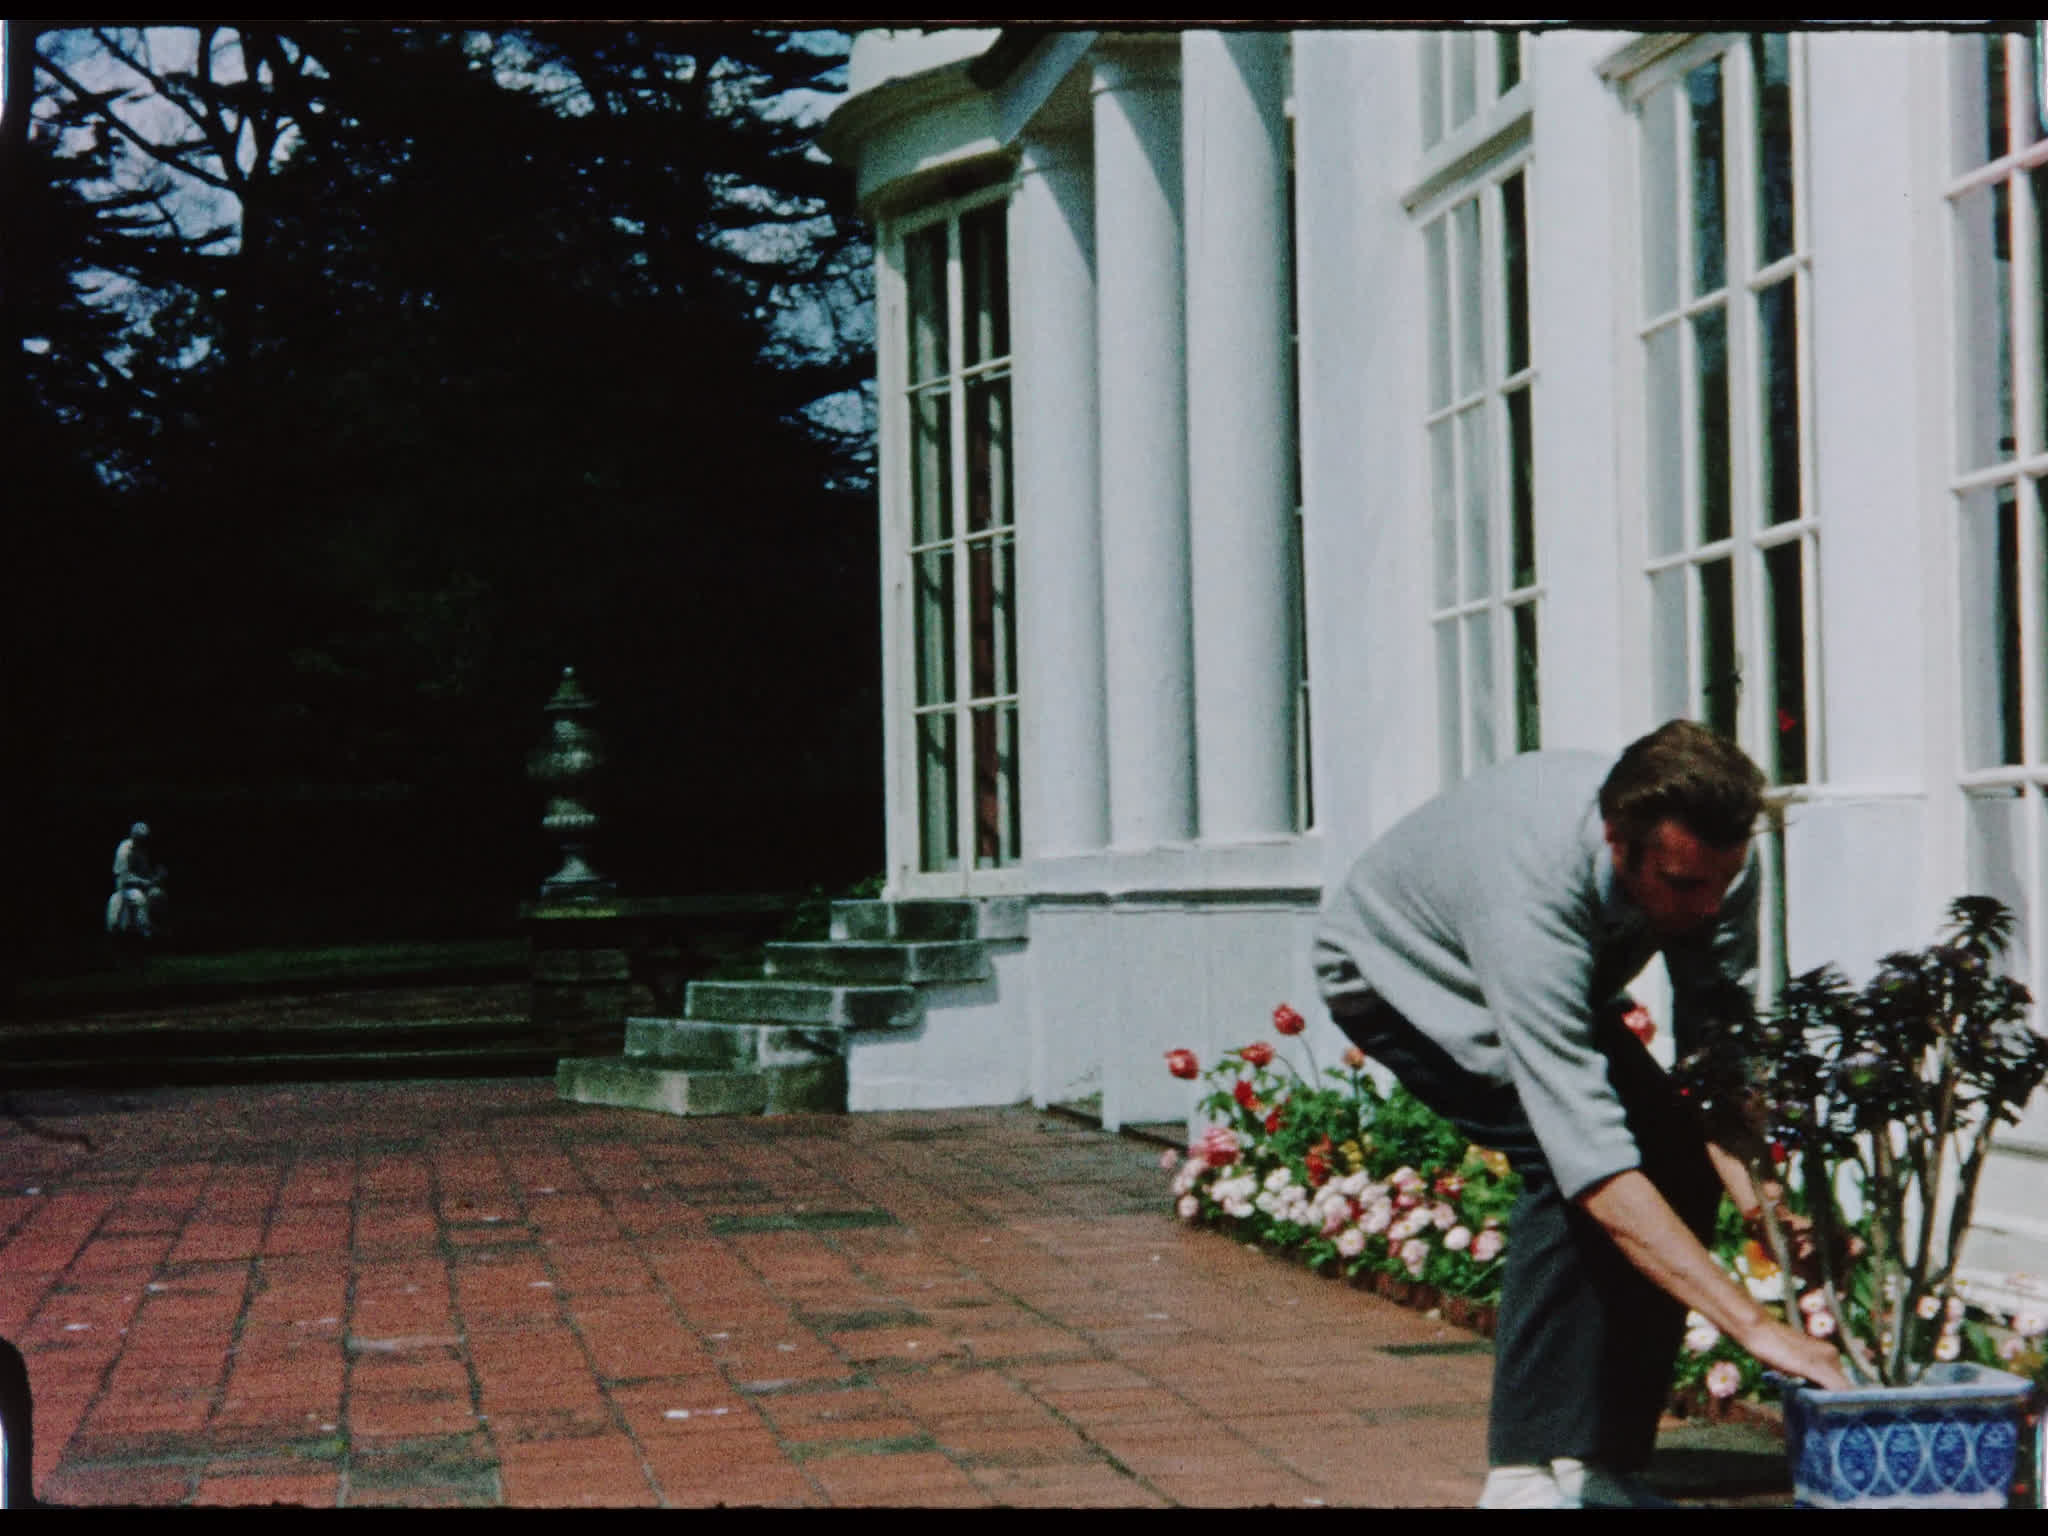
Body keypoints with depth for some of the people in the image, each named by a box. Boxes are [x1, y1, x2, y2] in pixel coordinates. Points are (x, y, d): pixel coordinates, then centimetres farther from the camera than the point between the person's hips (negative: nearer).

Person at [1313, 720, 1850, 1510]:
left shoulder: (1713, 859, -28)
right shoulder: (1532, 889, -46)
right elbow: (1593, 1159, -50)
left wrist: (1760, 1200, -41)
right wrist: (1752, 1324, -54)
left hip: (1553, 989, 7)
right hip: (1395, 973, -6)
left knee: (1685, 1161, -11)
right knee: (1566, 1154, -29)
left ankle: (1599, 1458, -2)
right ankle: (1527, 1470, -22)